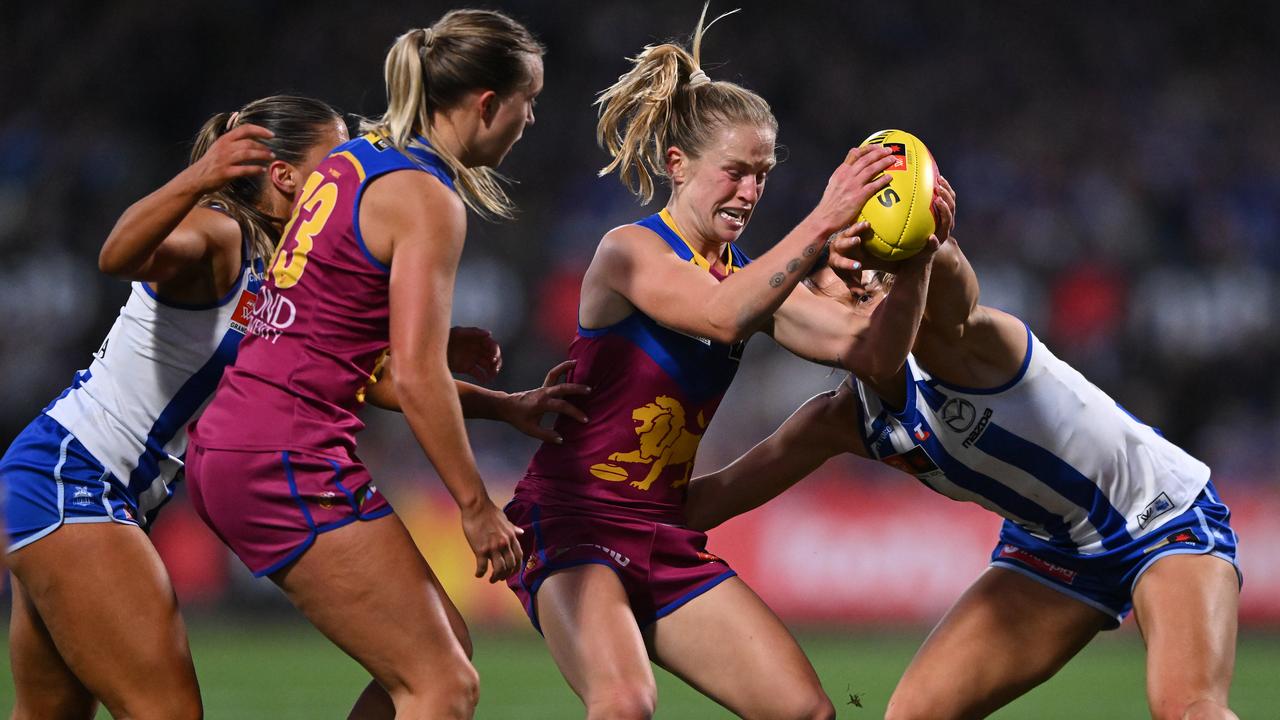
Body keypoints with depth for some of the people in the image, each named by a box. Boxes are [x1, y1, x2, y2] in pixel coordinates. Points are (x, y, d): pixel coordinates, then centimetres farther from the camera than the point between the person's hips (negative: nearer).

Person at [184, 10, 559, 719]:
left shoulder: (353, 159, 16)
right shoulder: (426, 199, -11)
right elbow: (415, 376, -17)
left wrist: (504, 406, 20)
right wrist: (477, 506, -8)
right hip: (291, 462, -9)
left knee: (442, 645, 15)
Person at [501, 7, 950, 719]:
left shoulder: (751, 276, 10)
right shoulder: (629, 252, -9)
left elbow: (871, 349, 0)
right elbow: (720, 316, -29)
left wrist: (916, 259, -16)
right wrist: (821, 225, -34)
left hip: (669, 540, 7)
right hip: (576, 521, -7)